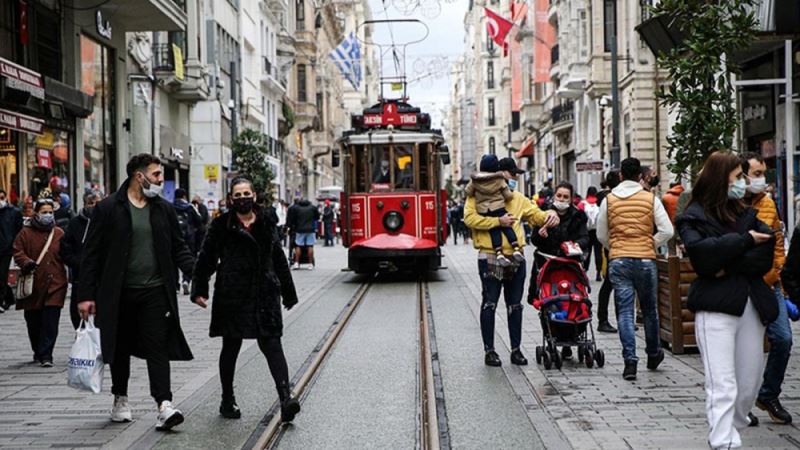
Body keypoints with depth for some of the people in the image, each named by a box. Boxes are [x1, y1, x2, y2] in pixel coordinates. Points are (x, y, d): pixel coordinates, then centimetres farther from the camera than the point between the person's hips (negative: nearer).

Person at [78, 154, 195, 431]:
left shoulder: (164, 209, 7)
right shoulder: (108, 209, -4)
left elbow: (179, 249, 11)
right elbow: (91, 254, -3)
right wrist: (86, 295, -8)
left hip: (155, 291, 1)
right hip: (119, 293, -1)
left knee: (158, 346, -6)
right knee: (120, 347, 12)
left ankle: (164, 406, -12)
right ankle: (120, 399, 30)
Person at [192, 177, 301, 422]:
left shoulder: (266, 224, 9)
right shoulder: (222, 226, 0)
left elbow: (279, 260, 15)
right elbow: (206, 259, 1)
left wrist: (288, 292, 18)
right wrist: (199, 289, -7)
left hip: (264, 294, 2)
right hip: (232, 297, -1)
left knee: (271, 344, -7)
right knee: (231, 347, 9)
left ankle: (286, 397, -14)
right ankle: (228, 400, 23)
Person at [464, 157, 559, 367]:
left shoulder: (518, 199, 15)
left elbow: (537, 215, 18)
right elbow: (470, 218, -16)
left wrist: (550, 215, -5)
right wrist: (498, 221, -20)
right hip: (490, 258, -5)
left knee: (515, 305, 10)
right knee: (489, 304, 1)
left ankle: (516, 349, 19)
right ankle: (489, 350, 9)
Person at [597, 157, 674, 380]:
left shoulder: (609, 200, 3)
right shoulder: (651, 199, -1)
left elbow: (601, 235, 8)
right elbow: (667, 231, -5)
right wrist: (650, 245, 8)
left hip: (618, 261, 0)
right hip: (645, 260, 0)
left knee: (624, 311, 1)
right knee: (649, 309, 16)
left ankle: (630, 360, -8)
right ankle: (653, 355, 30)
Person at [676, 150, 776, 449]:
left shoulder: (744, 214, 18)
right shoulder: (694, 217, 2)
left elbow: (766, 249, 2)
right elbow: (702, 252, -17)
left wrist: (729, 266, -13)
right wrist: (744, 241, -8)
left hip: (751, 306, 6)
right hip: (716, 308, -6)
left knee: (750, 383, 9)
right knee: (723, 386, -12)